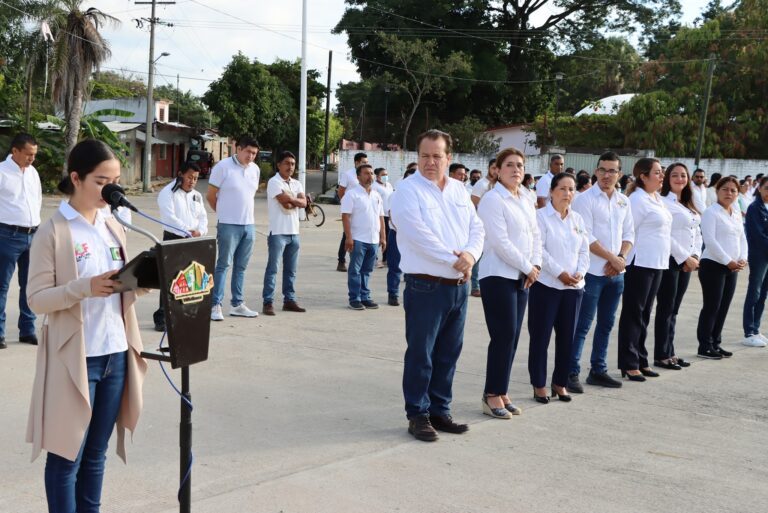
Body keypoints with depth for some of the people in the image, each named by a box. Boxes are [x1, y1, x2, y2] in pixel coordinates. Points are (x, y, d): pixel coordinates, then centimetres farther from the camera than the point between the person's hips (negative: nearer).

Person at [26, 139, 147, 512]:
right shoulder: (53, 232, -9)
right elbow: (37, 299, -12)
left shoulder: (114, 228, 9)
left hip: (116, 354, 6)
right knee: (67, 454, 4)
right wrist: (85, 288, -26)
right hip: (75, 358, -6)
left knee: (96, 452, 16)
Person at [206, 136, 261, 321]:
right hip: (228, 225, -6)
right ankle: (216, 305, 1)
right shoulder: (223, 166, -8)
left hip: (249, 225, 6)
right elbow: (210, 195, -3)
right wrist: (224, 212, 8)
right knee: (223, 264, -3)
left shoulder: (255, 169, 9)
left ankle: (238, 304, 20)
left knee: (241, 266, 12)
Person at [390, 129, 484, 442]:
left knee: (448, 354, 13)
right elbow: (420, 236, -18)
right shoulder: (408, 190, -7)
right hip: (425, 285, -6)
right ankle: (418, 416, 10)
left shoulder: (459, 190, 14)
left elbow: (476, 228, 11)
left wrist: (470, 254, -10)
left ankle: (439, 411, 24)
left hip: (458, 286, 7)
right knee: (420, 354, 0)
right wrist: (453, 260, -17)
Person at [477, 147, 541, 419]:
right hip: (498, 276, -8)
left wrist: (536, 265, 1)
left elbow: (535, 234, 16)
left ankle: (500, 391, 17)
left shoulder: (526, 200, 14)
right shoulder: (493, 200, -11)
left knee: (512, 336, 8)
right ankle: (492, 395, 1)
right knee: (503, 335, -8)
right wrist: (527, 267, -11)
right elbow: (500, 242, -17)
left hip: (522, 277, 8)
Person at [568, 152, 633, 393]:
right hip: (592, 271, -6)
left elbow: (629, 234, 12)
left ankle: (598, 370, 22)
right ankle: (572, 373, -1)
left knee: (606, 324, 13)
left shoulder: (623, 201, 12)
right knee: (582, 325, -5)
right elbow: (586, 238, -13)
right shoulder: (586, 199, -8)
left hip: (616, 273, 6)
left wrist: (621, 258, -5)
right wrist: (613, 258, -12)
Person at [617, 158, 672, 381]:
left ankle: (641, 360, 20)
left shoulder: (657, 199, 15)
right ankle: (629, 364, 3)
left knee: (644, 314, 13)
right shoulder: (637, 199, -12)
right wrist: (626, 260, -15)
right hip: (640, 263, -8)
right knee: (633, 314, -2)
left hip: (656, 263, 8)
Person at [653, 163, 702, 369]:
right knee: (665, 309, -4)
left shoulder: (689, 206, 16)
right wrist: (685, 258, -14)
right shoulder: (663, 202, -9)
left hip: (686, 262, 8)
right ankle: (661, 356, 2)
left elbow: (697, 233, 18)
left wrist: (695, 256, 2)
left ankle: (669, 353, 17)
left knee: (674, 310, 12)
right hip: (669, 261, -8)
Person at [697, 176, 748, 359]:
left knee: (724, 306, 10)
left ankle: (716, 343, 18)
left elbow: (742, 238, 16)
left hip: (733, 267, 7)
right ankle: (705, 346, 2)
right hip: (713, 265, -7)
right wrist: (728, 261, -17)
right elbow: (710, 241, -16)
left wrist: (742, 259, -2)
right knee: (711, 306, -5)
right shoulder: (711, 212, -8)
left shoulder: (737, 215, 15)